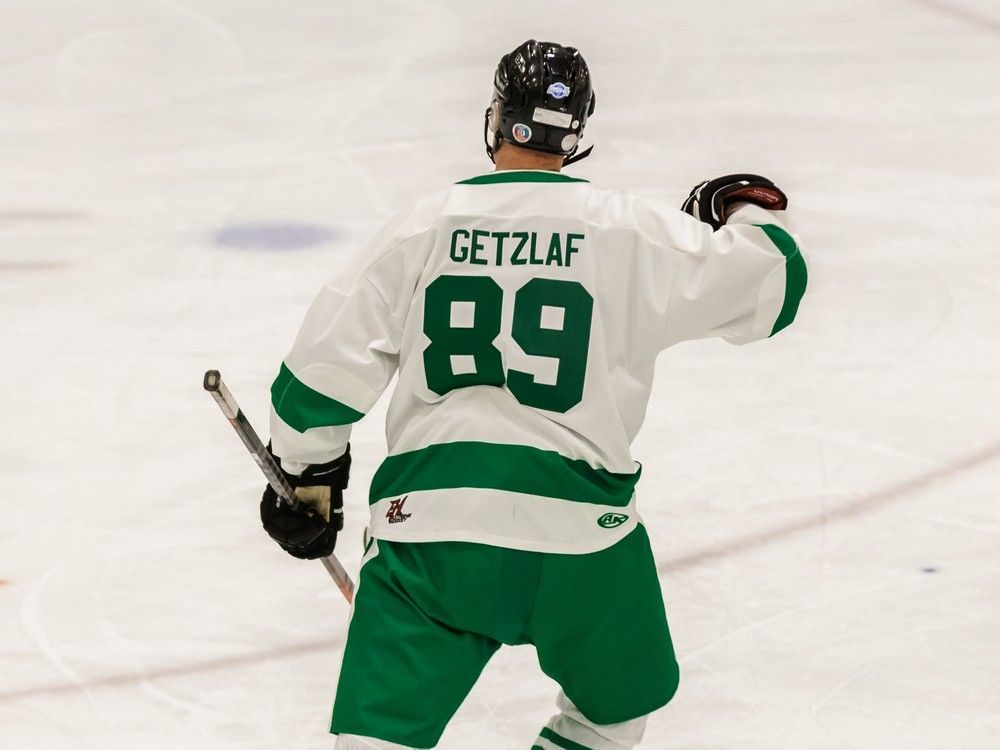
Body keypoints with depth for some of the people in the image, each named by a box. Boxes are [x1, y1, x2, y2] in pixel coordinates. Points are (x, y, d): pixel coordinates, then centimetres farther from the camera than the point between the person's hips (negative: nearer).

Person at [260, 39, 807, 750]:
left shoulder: (423, 225, 4)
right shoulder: (631, 230, 0)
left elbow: (328, 364, 5)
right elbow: (772, 283, 5)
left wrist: (311, 475, 21)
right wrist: (749, 210, 27)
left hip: (428, 515, 1)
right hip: (581, 527, -1)